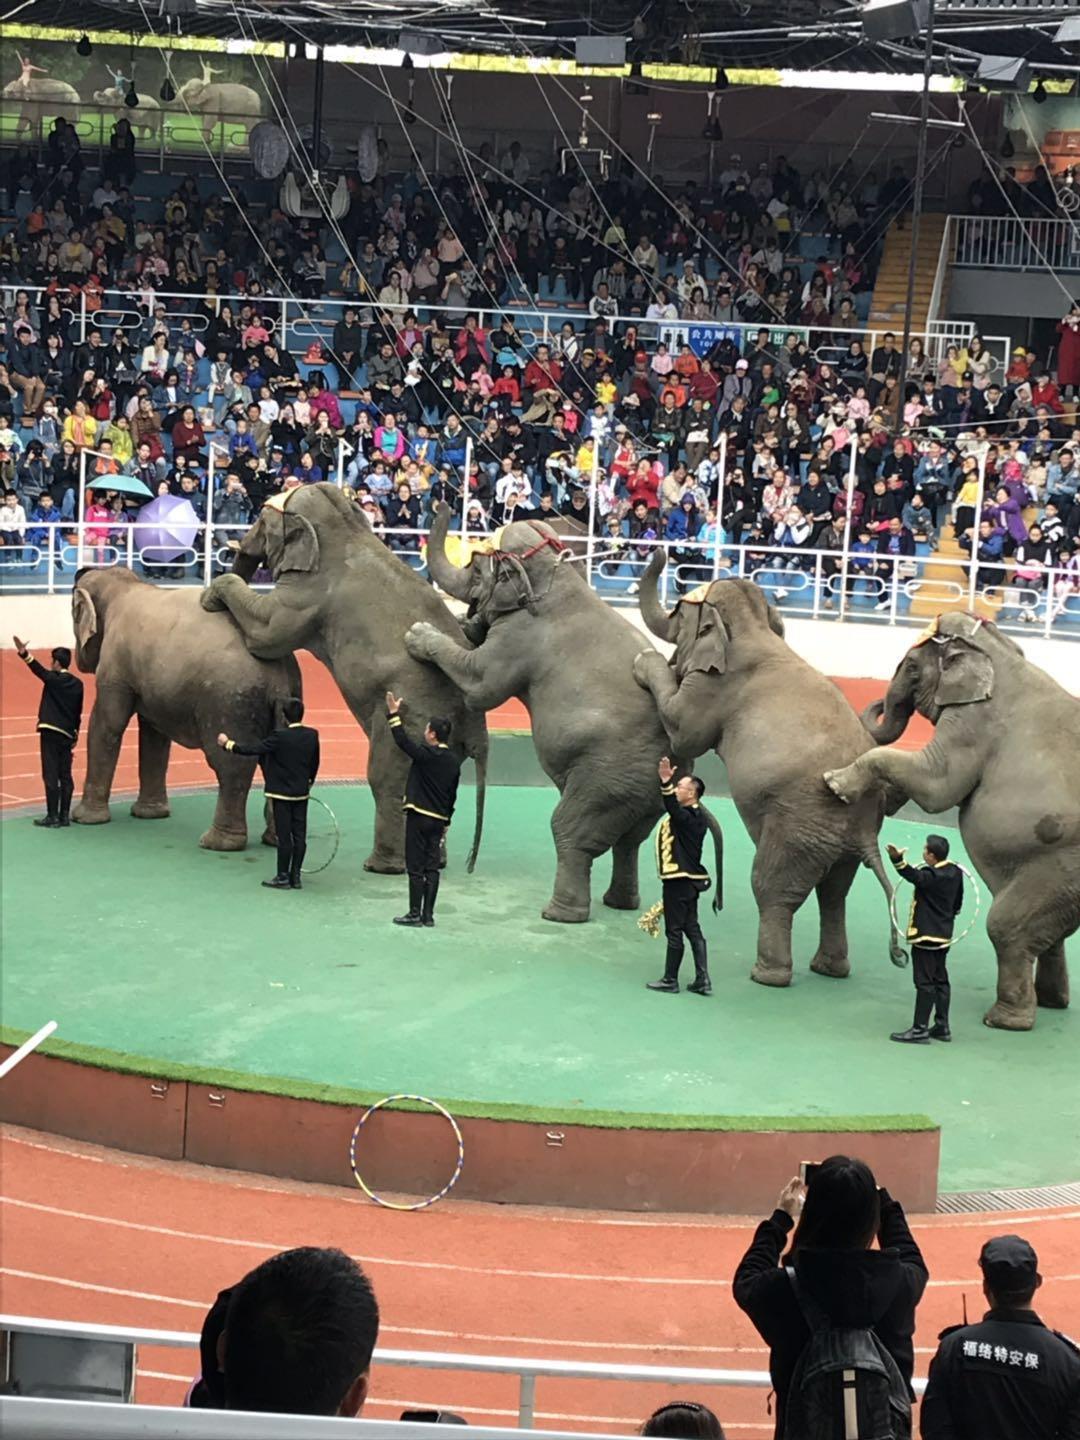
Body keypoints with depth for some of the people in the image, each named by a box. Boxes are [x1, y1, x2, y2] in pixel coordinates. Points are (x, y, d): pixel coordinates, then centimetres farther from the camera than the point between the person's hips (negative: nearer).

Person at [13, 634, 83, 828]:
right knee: (65, 775, 10)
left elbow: (40, 670, -25)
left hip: (50, 732, -6)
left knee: (51, 775, -4)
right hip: (67, 734, 6)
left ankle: (53, 817, -5)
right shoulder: (77, 684, 9)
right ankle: (64, 815, 12)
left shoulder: (54, 679, -7)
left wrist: (24, 654, -35)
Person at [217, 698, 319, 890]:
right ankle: (295, 877, 14)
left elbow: (252, 750, -14)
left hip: (282, 794, -5)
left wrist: (227, 744, 0)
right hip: (302, 793, 5)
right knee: (299, 835, 8)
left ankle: (283, 878, 7)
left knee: (284, 836, 1)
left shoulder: (279, 736, -18)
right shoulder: (312, 735, -2)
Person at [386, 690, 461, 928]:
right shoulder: (453, 761, 9)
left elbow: (403, 741, -13)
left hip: (419, 816, -7)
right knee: (432, 867, 8)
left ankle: (415, 914, 0)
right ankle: (428, 915, 9)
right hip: (439, 819, 7)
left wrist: (393, 714, -6)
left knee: (416, 867, -2)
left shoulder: (426, 755, -13)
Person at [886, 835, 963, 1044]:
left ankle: (920, 1029, -2)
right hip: (944, 935, 9)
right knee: (941, 980, 15)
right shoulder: (954, 872, 5)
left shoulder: (930, 876, -21)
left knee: (925, 982, -5)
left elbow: (914, 876, -42)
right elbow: (958, 901, 17)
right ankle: (942, 1026, 20)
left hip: (926, 936, -9)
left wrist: (898, 860, -58)